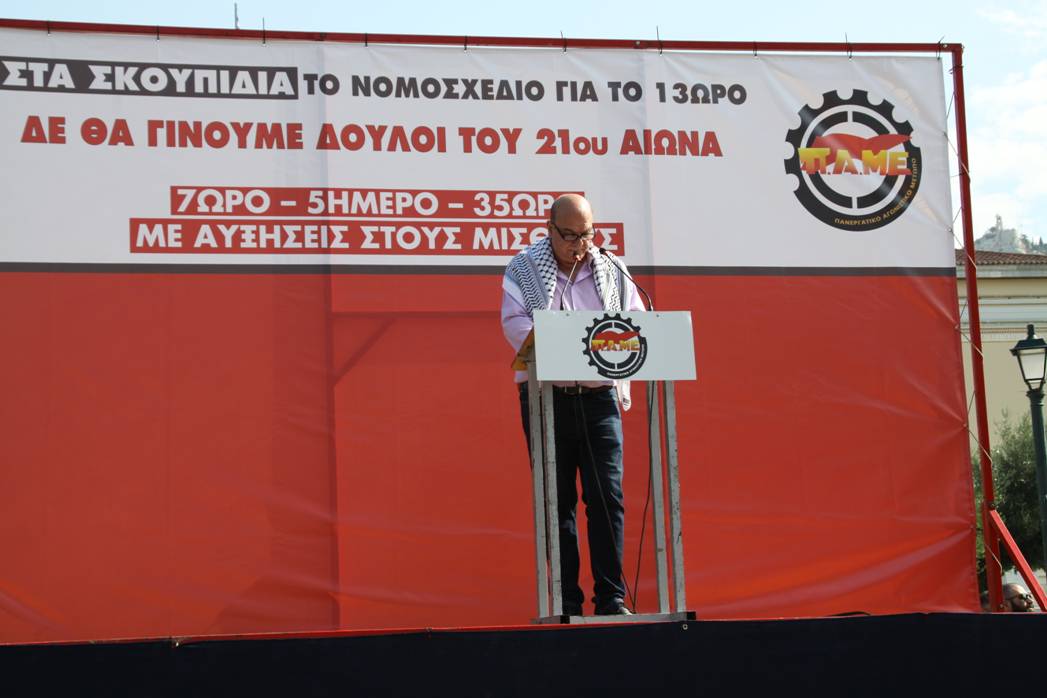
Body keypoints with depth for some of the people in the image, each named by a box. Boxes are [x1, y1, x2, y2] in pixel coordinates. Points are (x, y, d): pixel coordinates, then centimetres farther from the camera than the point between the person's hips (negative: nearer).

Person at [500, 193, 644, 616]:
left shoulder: (611, 271, 11)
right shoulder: (522, 270, 4)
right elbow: (515, 324, -9)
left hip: (599, 396, 2)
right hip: (545, 396, -1)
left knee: (607, 497, -4)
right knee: (557, 501, 2)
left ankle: (612, 599, 0)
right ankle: (567, 603, 6)